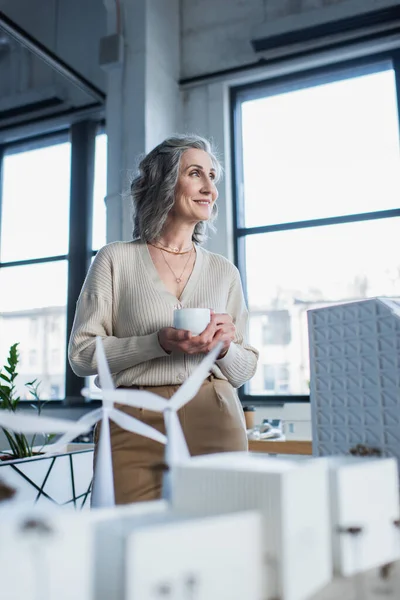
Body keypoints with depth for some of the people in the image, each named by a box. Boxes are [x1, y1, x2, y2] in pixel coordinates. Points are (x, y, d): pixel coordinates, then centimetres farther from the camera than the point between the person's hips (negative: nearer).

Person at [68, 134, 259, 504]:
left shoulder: (224, 272, 13)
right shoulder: (116, 260, 4)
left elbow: (244, 372, 15)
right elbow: (82, 353, -1)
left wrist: (224, 346, -7)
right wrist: (159, 343, -14)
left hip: (216, 424, 3)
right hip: (137, 428, -2)